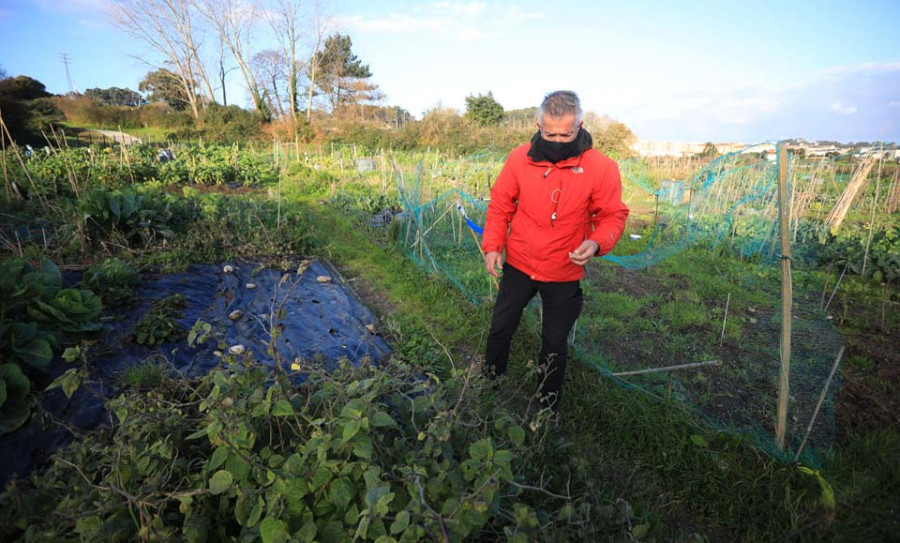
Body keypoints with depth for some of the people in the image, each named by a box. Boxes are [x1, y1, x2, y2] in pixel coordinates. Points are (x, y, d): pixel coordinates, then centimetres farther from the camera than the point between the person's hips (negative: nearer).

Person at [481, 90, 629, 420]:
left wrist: (597, 243, -26)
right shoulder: (520, 158, -9)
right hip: (518, 265, 2)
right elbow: (500, 205, 1)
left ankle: (548, 404, 39)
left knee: (555, 344, 13)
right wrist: (491, 246, -8)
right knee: (500, 328, 17)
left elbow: (613, 216, -6)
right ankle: (490, 379, 46)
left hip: (564, 274, -1)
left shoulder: (601, 167, -14)